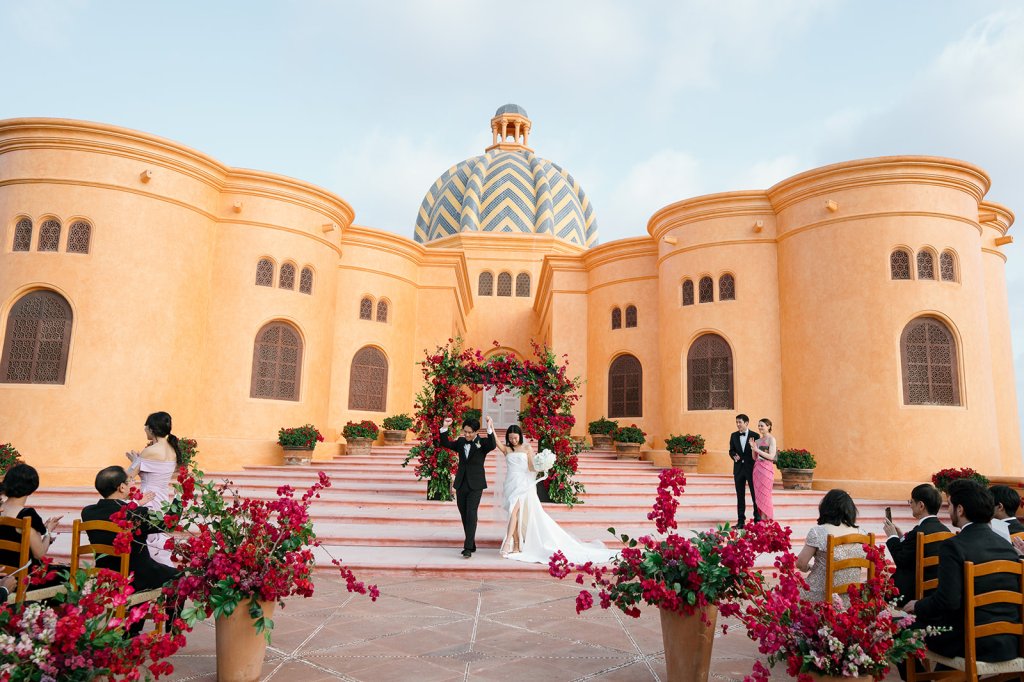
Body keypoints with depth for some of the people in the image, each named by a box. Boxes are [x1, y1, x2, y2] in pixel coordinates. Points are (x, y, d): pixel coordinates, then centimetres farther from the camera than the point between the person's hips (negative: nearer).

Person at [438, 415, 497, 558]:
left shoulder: (482, 443, -5)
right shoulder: (460, 442, 8)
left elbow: (493, 445, -24)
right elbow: (445, 443, 4)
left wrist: (490, 429, -33)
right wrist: (444, 428, -9)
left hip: (475, 485, -5)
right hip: (461, 484, 5)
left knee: (471, 514, -12)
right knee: (464, 515, 10)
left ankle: (468, 547, -14)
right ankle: (471, 544, 23)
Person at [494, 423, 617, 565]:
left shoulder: (526, 448, 5)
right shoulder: (506, 449, 9)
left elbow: (531, 467, 2)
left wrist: (540, 467, -19)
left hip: (524, 484, -3)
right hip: (511, 484, 3)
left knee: (514, 510, -21)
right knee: (515, 515, 1)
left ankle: (507, 542, -26)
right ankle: (516, 546, 6)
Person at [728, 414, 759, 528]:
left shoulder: (754, 436, -4)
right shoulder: (734, 435, 8)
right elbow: (731, 450, 12)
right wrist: (734, 456, -10)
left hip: (751, 468, -4)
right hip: (739, 468, 4)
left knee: (755, 494, 3)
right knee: (740, 495, 8)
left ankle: (757, 519, 12)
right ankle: (741, 521, 13)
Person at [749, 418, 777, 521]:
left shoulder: (771, 439, -4)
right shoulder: (758, 440, 15)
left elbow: (771, 456, -13)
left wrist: (757, 450, -15)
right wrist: (753, 448, -1)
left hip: (766, 469, -7)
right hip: (757, 469, 7)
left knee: (765, 495, -5)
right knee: (759, 496, 5)